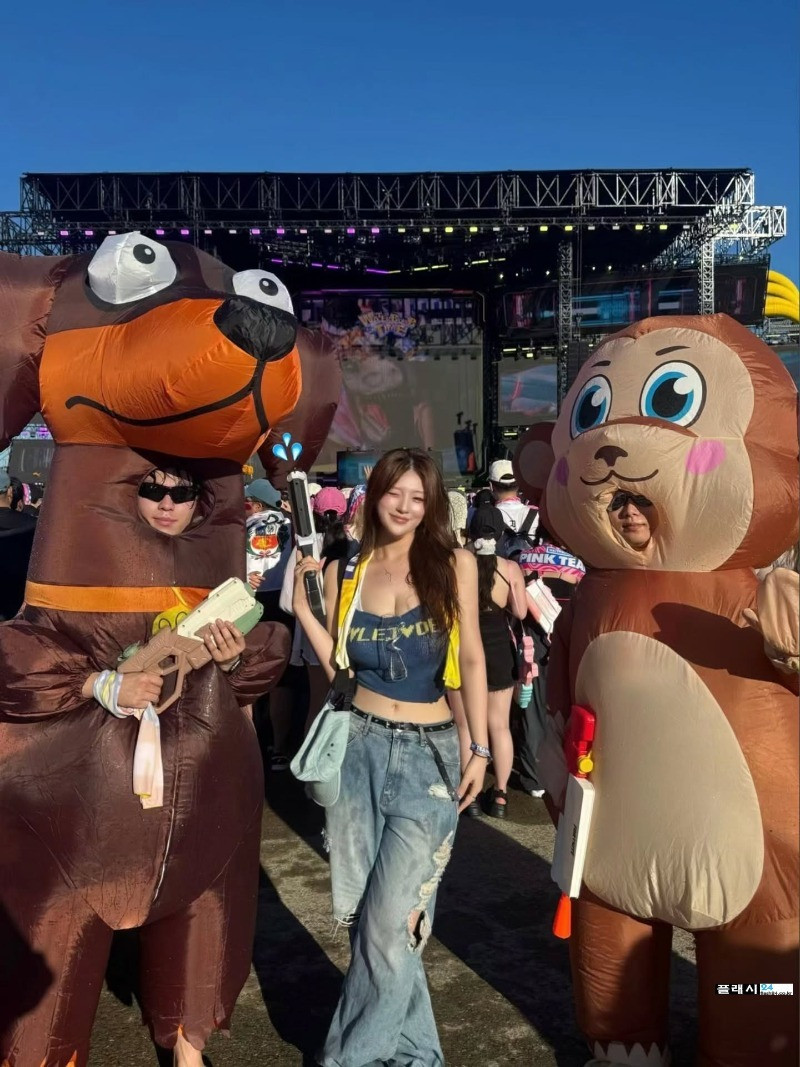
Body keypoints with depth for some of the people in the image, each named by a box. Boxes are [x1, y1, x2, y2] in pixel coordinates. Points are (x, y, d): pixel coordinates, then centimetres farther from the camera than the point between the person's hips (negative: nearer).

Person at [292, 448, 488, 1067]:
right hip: (360, 746, 3)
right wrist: (302, 605, -5)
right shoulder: (347, 572, 5)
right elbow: (340, 668, 4)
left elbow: (472, 659, 1)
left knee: (392, 917, -4)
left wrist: (480, 749, -2)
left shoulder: (455, 564, -1)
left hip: (430, 753, -2)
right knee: (359, 907, 8)